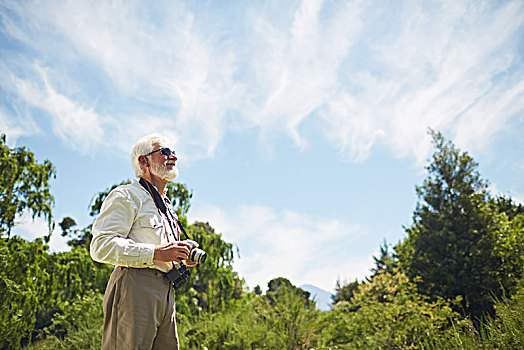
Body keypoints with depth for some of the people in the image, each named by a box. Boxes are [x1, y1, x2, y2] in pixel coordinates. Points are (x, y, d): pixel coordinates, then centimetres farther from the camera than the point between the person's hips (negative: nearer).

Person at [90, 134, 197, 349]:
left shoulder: (166, 206, 29)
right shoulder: (126, 196, 1)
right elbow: (101, 246, -13)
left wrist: (181, 258, 14)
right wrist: (155, 253, -18)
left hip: (165, 293, 8)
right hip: (135, 288, -8)